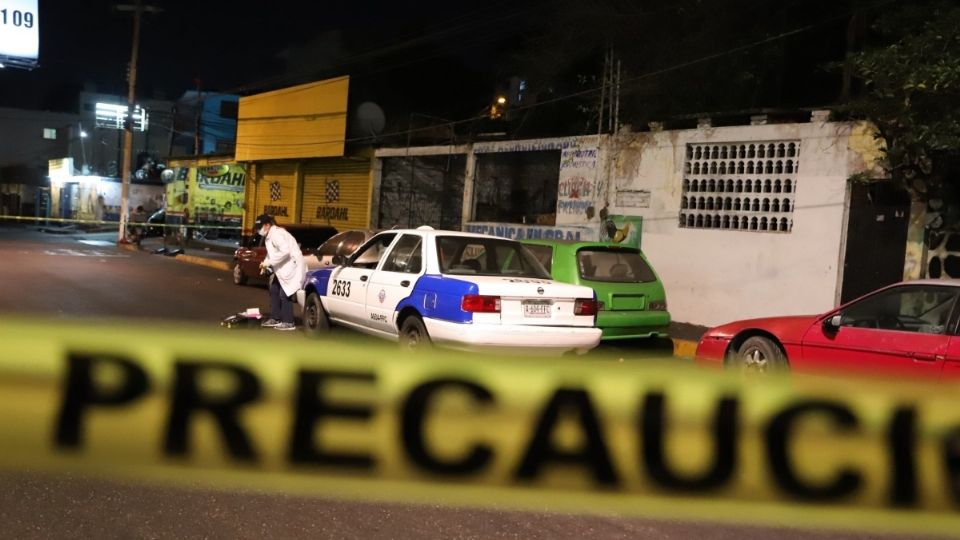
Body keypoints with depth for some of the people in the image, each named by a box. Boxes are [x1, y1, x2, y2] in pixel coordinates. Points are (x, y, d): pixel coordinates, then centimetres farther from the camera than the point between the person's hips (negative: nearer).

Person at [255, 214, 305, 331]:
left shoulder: (277, 234, -19)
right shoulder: (269, 235, 12)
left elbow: (285, 251, -31)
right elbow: (272, 253, 19)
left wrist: (268, 262, -25)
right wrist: (266, 263, 0)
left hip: (292, 266, -11)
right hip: (282, 268, 11)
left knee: (285, 294, -9)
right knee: (274, 291, 15)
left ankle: (288, 322, 0)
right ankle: (275, 318, 23)